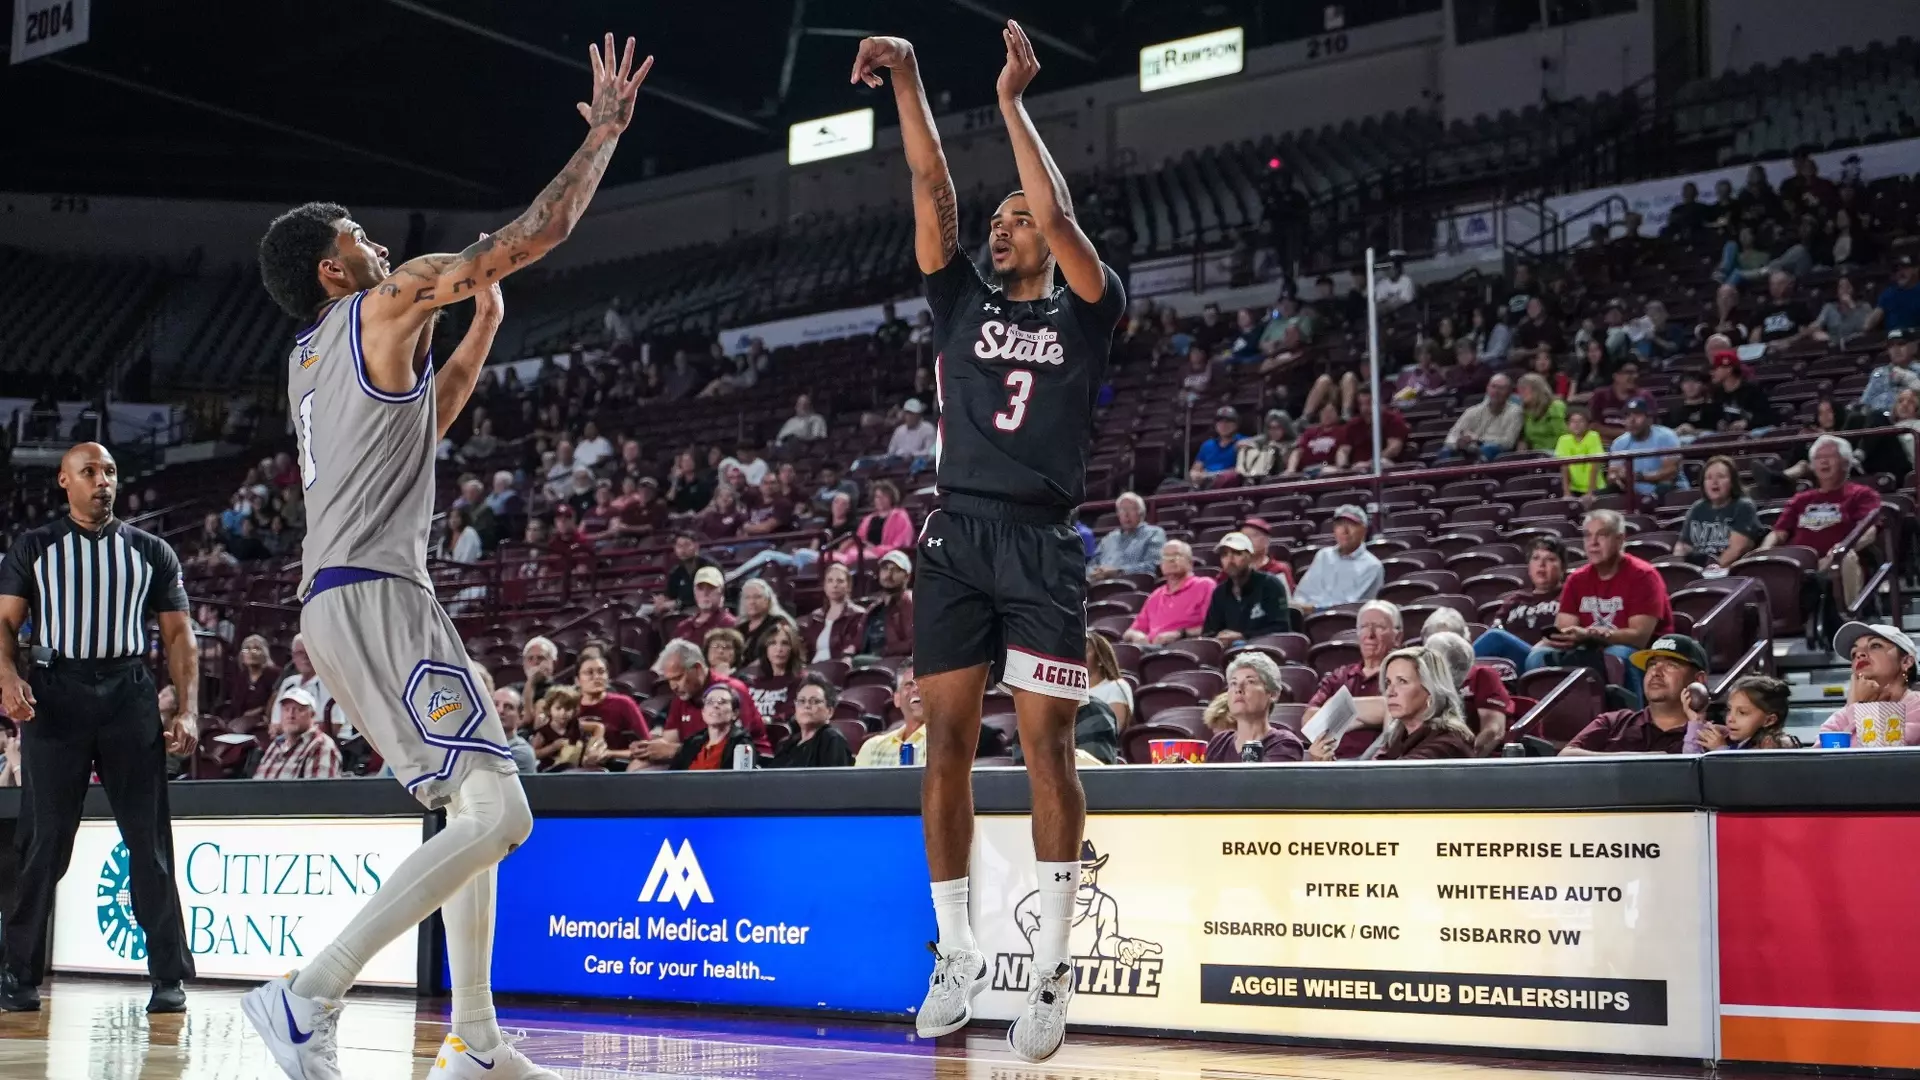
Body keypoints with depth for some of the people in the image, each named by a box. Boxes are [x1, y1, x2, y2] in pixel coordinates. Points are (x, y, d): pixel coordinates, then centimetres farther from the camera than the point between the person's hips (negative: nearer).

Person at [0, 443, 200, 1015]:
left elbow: (179, 633, 11)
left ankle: (168, 977, 2)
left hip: (129, 695, 1)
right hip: (54, 696, -1)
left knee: (149, 839, -2)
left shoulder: (152, 552, 14)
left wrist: (187, 710, -1)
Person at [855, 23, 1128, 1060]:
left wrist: (1012, 100, -7)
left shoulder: (1085, 313, 7)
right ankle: (956, 956, 11)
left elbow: (1058, 214, -9)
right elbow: (932, 190, 6)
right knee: (948, 741, 1)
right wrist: (907, 80, -2)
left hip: (1040, 545, -3)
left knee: (1045, 744, -6)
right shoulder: (964, 302, 16)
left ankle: (1052, 968, -3)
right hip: (956, 538, 4)